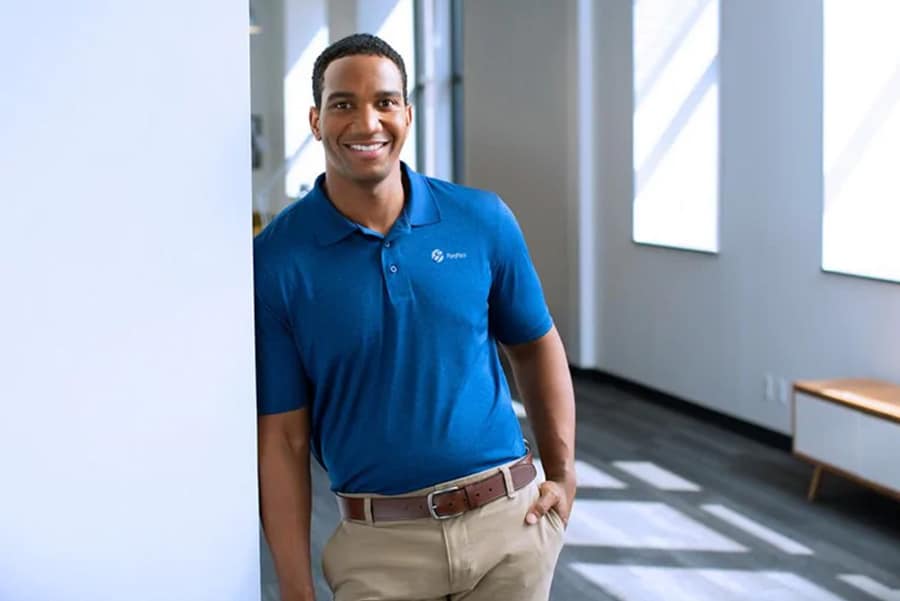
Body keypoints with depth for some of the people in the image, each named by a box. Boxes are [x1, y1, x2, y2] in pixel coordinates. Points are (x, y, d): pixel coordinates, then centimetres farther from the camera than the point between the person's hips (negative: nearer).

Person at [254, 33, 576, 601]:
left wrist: (564, 475, 5)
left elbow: (536, 344, 12)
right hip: (381, 545, -2)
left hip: (512, 519, 3)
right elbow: (282, 437, -6)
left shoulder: (483, 220, -2)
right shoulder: (276, 259, -8)